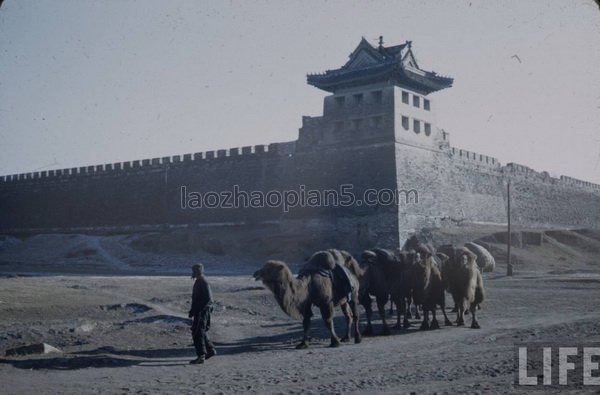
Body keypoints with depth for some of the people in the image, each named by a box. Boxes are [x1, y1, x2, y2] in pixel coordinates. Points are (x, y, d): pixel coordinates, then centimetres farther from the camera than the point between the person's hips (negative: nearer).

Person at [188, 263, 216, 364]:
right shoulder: (198, 282, 14)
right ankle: (211, 350, 29)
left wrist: (197, 310, -23)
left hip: (202, 312, -10)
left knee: (198, 333, -9)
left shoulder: (204, 283, -17)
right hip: (199, 312, 10)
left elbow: (208, 299, -24)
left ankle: (201, 356, -7)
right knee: (200, 332, 18)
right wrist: (192, 310, 19)